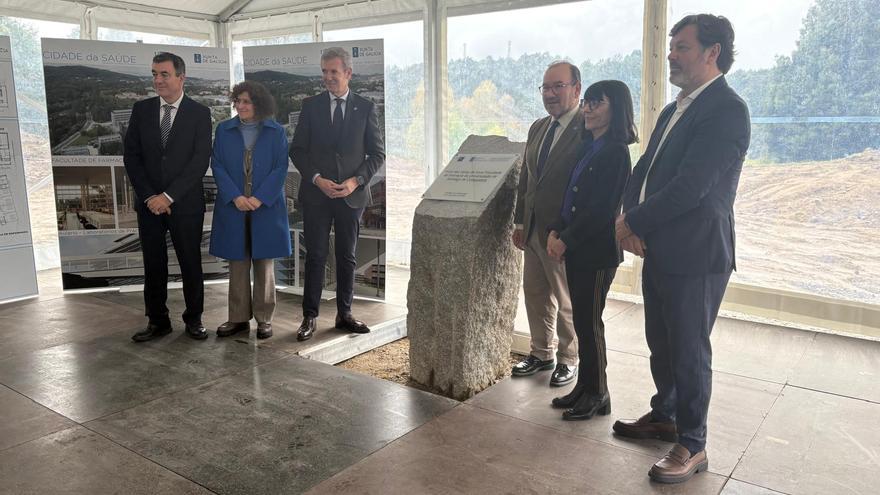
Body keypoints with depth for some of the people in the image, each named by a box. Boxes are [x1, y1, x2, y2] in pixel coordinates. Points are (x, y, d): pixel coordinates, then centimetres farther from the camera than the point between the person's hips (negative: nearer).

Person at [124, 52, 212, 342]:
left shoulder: (199, 113, -2)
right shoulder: (141, 110, 7)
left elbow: (200, 161, -9)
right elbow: (131, 156, 5)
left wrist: (169, 196, -14)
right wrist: (149, 196, -6)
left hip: (185, 203, -3)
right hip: (149, 203, 3)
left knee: (191, 263, 5)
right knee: (153, 265, 8)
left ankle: (193, 319, 19)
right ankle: (158, 321, 20)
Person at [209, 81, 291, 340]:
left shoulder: (276, 132, 1)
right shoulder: (224, 130, 6)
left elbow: (281, 168, -4)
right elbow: (217, 165, 1)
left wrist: (259, 198, -15)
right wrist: (235, 197, -12)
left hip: (266, 208, -2)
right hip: (233, 208, 2)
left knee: (264, 264, 5)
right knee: (237, 264, 7)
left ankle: (264, 318, 14)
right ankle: (238, 318, 16)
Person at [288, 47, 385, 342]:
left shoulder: (365, 108, 4)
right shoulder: (311, 106, 5)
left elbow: (377, 153, 3)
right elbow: (297, 150, 3)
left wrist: (356, 181, -10)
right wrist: (317, 179, -11)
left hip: (352, 195, 0)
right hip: (316, 194, 0)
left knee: (347, 257, 9)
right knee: (315, 257, 1)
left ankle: (344, 314, 19)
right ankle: (310, 317, 9)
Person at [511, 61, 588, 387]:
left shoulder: (589, 130, -14)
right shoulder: (537, 128, 11)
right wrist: (519, 221, 13)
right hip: (533, 230, 8)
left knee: (566, 299, 8)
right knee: (535, 294, 17)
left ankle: (568, 359, 27)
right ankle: (542, 353, 35)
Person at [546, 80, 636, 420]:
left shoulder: (615, 152, -14)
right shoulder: (590, 149, 13)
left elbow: (601, 210, -19)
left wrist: (566, 240, -14)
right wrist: (555, 232, 0)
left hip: (597, 251, -8)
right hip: (575, 250, 8)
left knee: (589, 322, 1)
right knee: (581, 321, 14)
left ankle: (597, 395, 16)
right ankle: (584, 386, 27)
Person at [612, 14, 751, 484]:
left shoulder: (727, 110, -15)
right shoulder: (673, 110, 14)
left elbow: (691, 186, -23)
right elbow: (644, 170, 12)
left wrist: (634, 222, -14)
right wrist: (630, 218, -6)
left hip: (696, 255, -8)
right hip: (659, 250, 9)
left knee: (689, 351, 3)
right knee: (661, 343, 20)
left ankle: (691, 445, 19)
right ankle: (664, 415, 39)